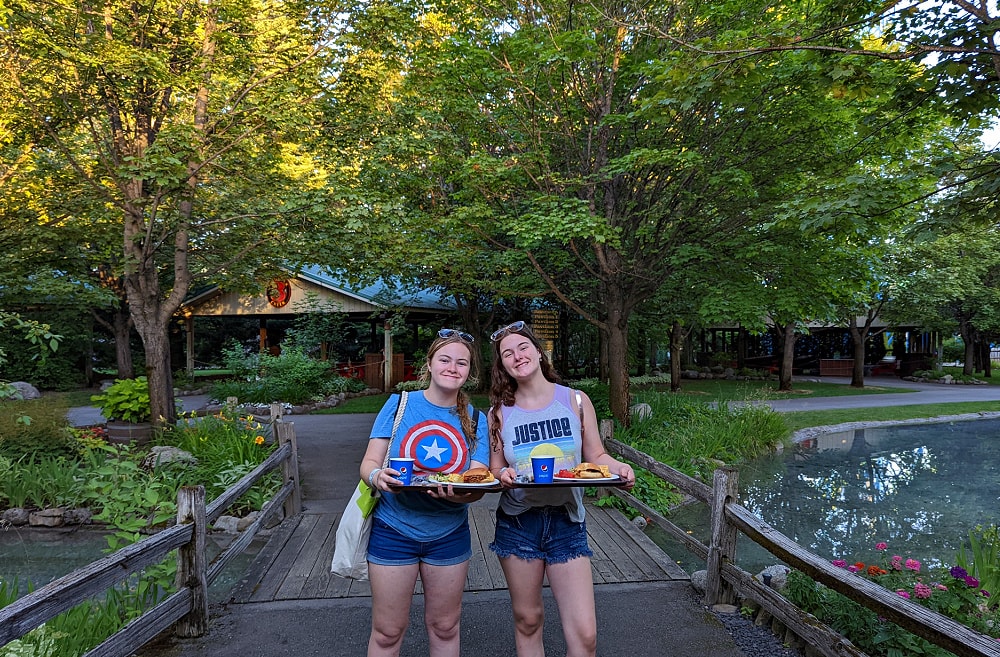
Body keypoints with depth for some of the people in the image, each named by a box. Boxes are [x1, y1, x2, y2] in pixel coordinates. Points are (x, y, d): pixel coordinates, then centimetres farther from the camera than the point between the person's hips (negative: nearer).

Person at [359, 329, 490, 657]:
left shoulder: (475, 420, -2)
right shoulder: (399, 404, -7)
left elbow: (478, 486, -9)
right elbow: (368, 463, -6)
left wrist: (458, 493, -32)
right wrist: (377, 476, -30)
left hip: (449, 534, 2)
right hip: (394, 529, -2)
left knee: (444, 627, 18)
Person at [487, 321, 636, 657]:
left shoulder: (576, 400, -1)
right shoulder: (499, 412, 0)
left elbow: (596, 455, 4)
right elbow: (494, 469, 4)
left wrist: (617, 467, -17)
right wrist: (503, 475, -18)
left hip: (566, 521, 0)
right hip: (518, 523, 1)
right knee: (527, 620, 14)